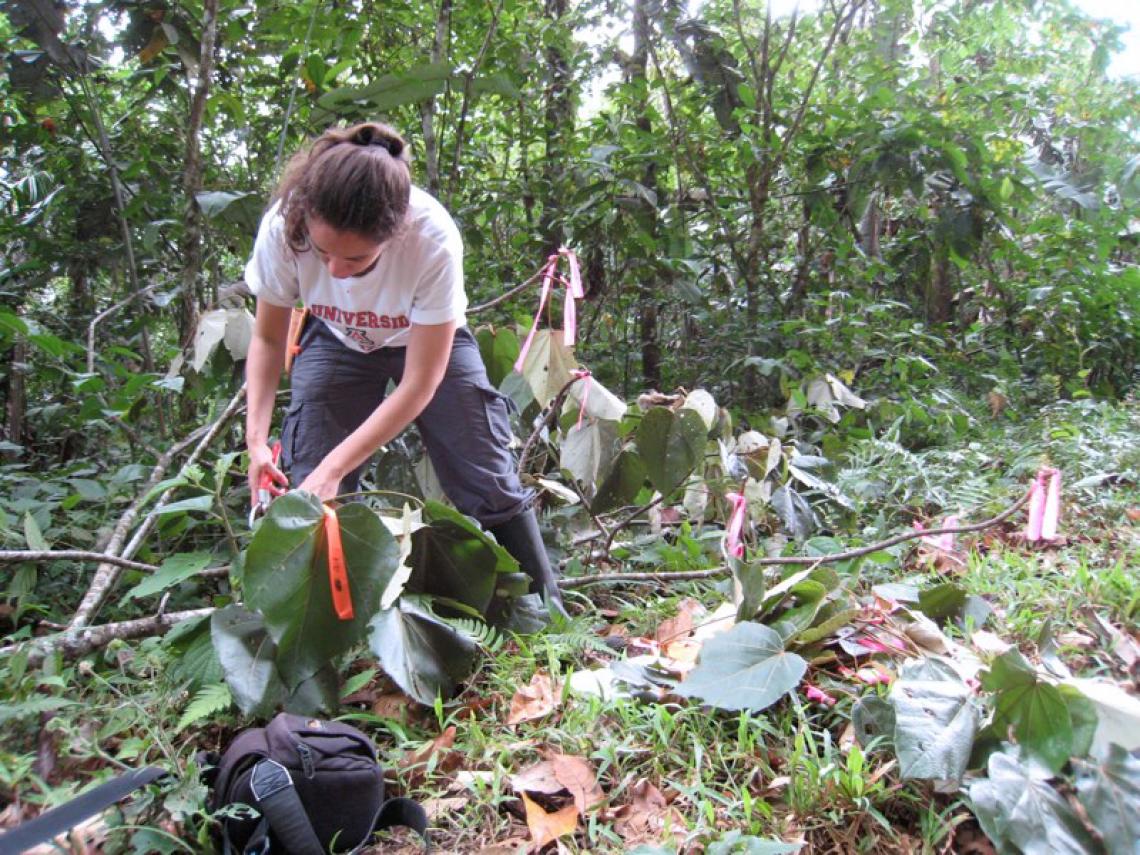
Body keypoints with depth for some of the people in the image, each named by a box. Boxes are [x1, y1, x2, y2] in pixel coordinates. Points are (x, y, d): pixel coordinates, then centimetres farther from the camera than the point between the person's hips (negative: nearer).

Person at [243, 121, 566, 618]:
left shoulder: (433, 240, -40)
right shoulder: (283, 228, -32)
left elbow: (418, 386, -31)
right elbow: (268, 339, -13)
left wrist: (334, 467, -34)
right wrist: (256, 437, -26)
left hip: (433, 342, -2)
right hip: (337, 343, 2)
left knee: (490, 484, -3)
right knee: (303, 493, -9)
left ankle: (546, 614, 14)